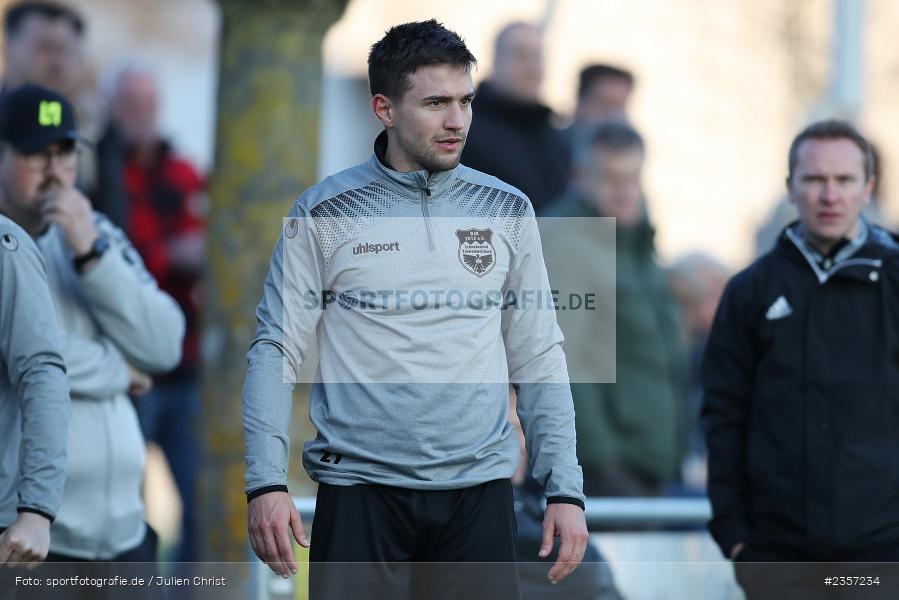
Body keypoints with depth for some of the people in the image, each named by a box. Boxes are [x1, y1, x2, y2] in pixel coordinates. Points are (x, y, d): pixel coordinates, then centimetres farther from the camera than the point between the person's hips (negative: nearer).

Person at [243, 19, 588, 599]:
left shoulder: (506, 211, 8)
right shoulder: (323, 214, 1)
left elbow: (538, 359, 10)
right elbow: (277, 351, 1)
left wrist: (566, 489, 2)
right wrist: (267, 481, -10)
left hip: (478, 487, 2)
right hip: (361, 488, -2)